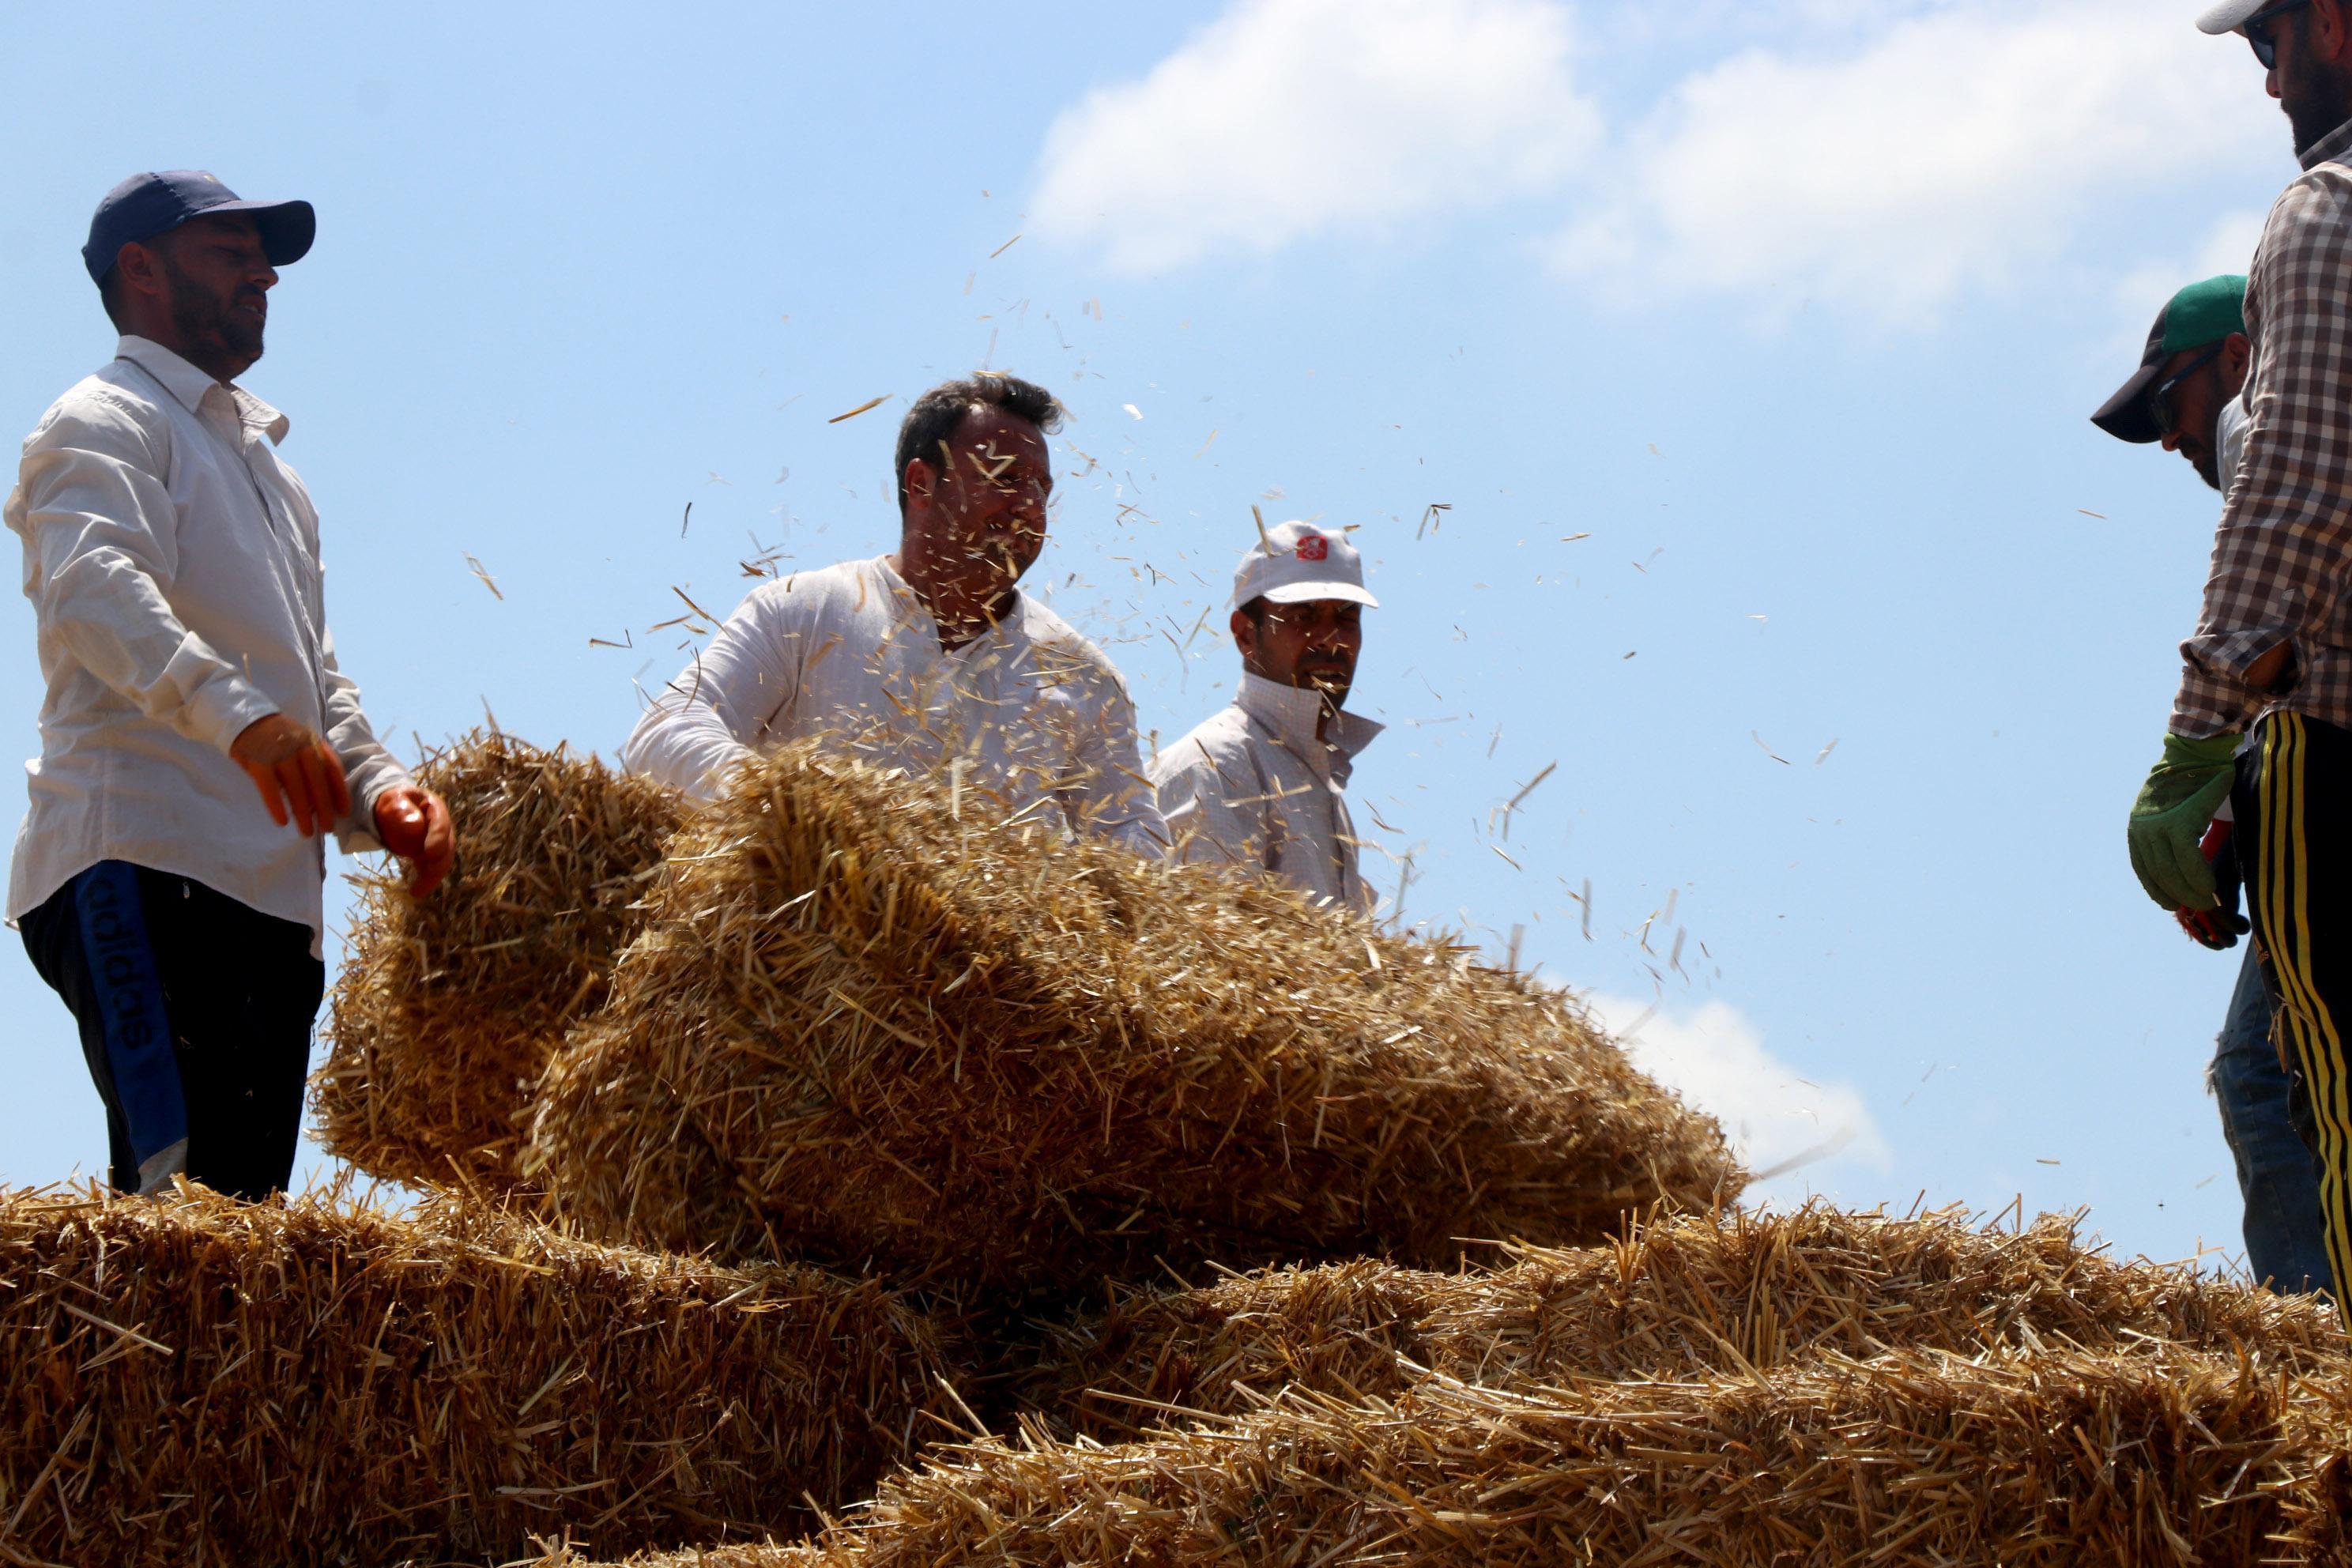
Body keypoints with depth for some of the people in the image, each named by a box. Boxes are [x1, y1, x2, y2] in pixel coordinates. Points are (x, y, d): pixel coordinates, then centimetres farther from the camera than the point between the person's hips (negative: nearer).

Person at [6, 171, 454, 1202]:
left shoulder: (259, 456, 30)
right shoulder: (105, 422, 1)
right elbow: (95, 588, -20)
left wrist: (375, 789, 11)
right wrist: (239, 712, -36)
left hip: (271, 889, 9)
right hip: (146, 864, -9)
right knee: (184, 1206, -22)